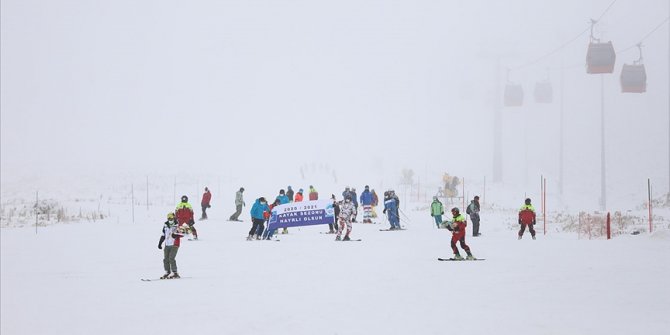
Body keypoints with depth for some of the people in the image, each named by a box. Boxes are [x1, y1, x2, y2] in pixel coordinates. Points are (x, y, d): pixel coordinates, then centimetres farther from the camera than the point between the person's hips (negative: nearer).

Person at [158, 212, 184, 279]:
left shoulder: (177, 225, -7)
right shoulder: (165, 225, 10)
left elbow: (182, 234, -11)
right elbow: (163, 235, 20)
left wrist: (176, 234, -26)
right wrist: (160, 243, 19)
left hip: (174, 245, -6)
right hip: (167, 245, 6)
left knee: (171, 258, -15)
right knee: (165, 259, 4)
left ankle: (175, 273, -10)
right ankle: (167, 272, 15)